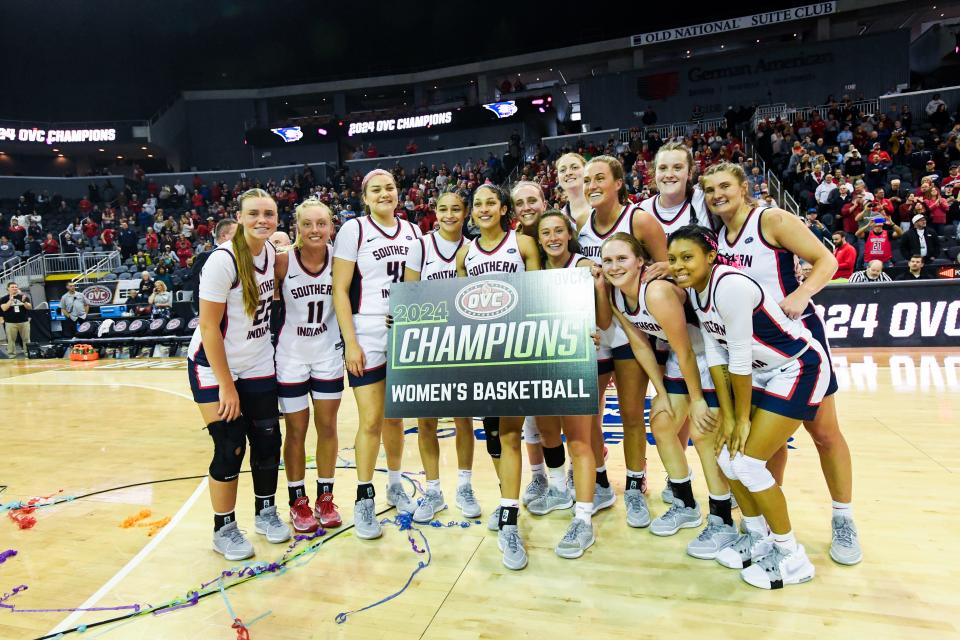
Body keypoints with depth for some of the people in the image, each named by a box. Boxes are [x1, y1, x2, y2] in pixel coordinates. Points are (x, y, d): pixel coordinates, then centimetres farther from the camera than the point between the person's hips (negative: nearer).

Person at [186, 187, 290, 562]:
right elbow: (209, 327, -19)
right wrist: (226, 386, -17)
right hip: (214, 367, -6)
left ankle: (266, 513, 29)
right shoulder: (223, 260, -20)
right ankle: (223, 530, 18)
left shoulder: (271, 252, -2)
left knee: (268, 442, 8)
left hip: (258, 366, 6)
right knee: (230, 448, -3)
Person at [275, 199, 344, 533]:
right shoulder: (283, 260, -16)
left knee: (327, 427, 10)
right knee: (296, 431, 9)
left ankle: (325, 497, 27)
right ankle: (298, 501, 27)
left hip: (329, 355, 2)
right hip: (291, 356, -2)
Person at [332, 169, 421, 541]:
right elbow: (340, 290, -7)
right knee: (371, 420, -2)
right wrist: (350, 343, -13)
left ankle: (395, 486, 30)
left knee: (395, 416, 13)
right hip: (367, 339, -4)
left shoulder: (412, 232, 10)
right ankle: (364, 499, 15)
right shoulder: (354, 230, -4)